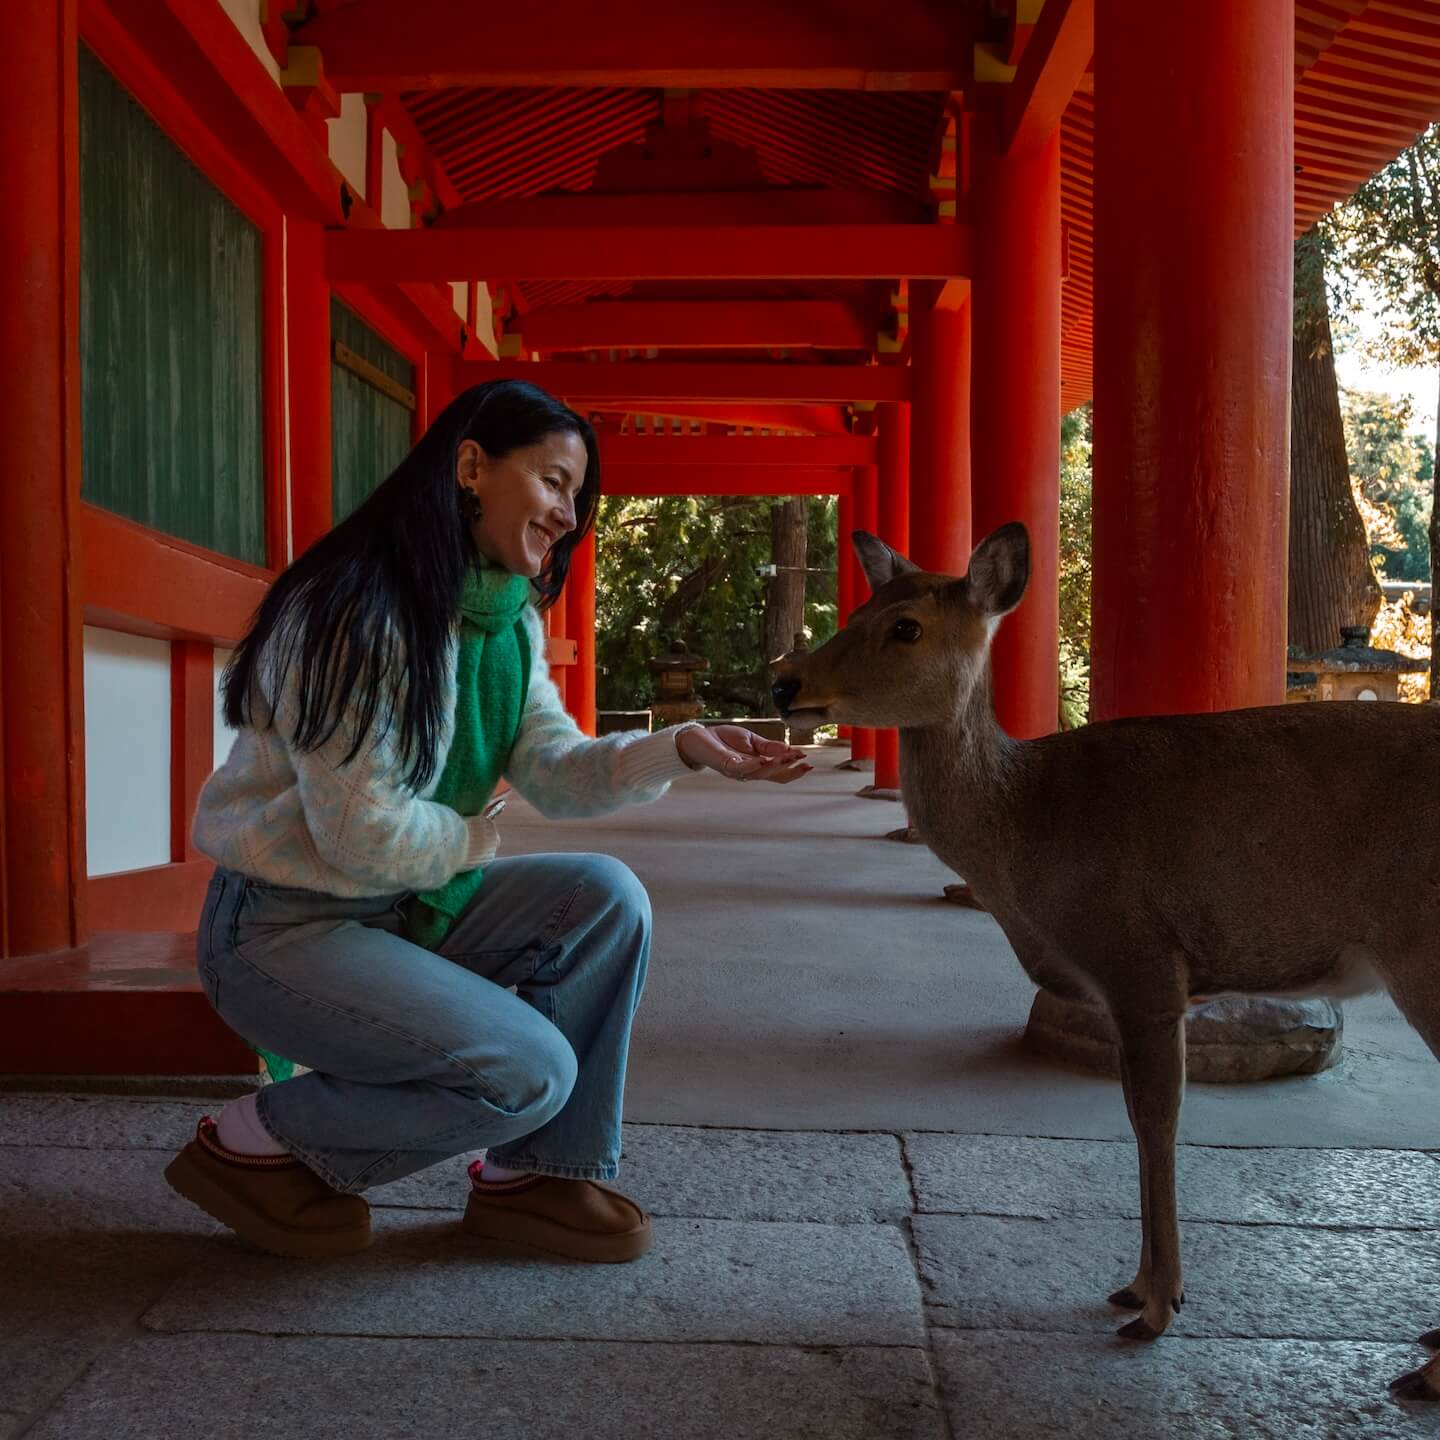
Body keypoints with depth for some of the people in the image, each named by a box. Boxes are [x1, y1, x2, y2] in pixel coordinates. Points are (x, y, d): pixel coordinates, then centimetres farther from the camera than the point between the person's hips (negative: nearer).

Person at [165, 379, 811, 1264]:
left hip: (415, 903, 9)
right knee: (531, 1070, -19)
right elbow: (363, 833, -24)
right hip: (288, 926, -8)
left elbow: (555, 768, -4)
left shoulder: (512, 619, 6)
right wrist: (473, 840, -6)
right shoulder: (354, 614, -23)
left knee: (608, 898, -9)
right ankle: (254, 1144, 1)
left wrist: (680, 749, -19)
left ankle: (535, 1175, 2)